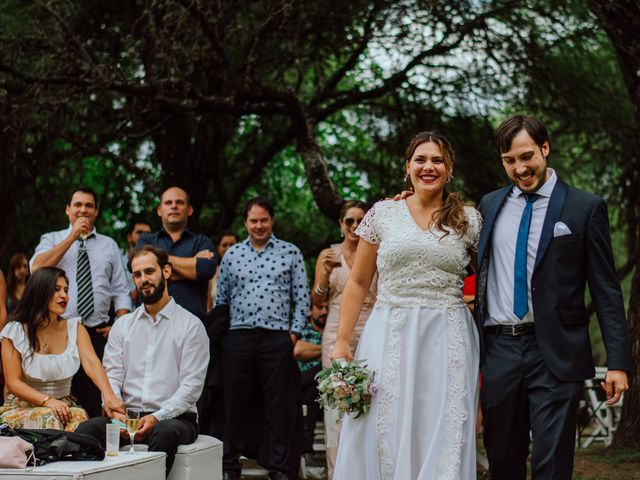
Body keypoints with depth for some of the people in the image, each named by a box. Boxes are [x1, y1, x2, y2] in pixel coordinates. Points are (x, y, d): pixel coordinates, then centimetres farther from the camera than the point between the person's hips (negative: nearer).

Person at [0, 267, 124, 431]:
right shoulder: (15, 332, -4)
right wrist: (47, 401, -25)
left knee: (79, 416, -31)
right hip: (22, 408, -2)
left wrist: (108, 395, -34)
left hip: (64, 406, 2)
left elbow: (91, 363, -14)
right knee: (49, 417, -34)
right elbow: (13, 382, -8)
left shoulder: (75, 328, 4)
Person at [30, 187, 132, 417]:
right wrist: (72, 237, -9)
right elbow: (37, 269, -11)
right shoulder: (51, 240, 10)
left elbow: (121, 291, 12)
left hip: (99, 334, 1)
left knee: (97, 402, -4)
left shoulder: (109, 245, 15)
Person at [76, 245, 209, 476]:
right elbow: (111, 377, 7)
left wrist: (157, 417, -19)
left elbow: (191, 386, -6)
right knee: (87, 429, -27)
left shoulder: (191, 325, 2)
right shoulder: (122, 325, 16)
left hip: (173, 417, -3)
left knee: (165, 433, -39)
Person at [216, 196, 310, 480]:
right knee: (234, 403, 5)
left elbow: (302, 298, 3)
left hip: (276, 338, -2)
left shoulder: (290, 253, 6)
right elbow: (221, 299, 14)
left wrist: (294, 333, -5)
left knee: (278, 406, 2)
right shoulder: (232, 255, 11)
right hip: (238, 337, 2)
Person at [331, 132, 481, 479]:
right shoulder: (382, 213, 6)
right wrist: (342, 342, 1)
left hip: (447, 343, 0)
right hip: (389, 337, 0)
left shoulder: (469, 220, 6)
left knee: (443, 440, 0)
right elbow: (358, 283, 8)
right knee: (382, 438, 2)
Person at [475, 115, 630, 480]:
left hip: (555, 354, -4)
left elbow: (606, 290, -2)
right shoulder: (491, 205, 11)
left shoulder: (585, 208, -1)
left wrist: (618, 361, -8)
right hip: (498, 350, 4)